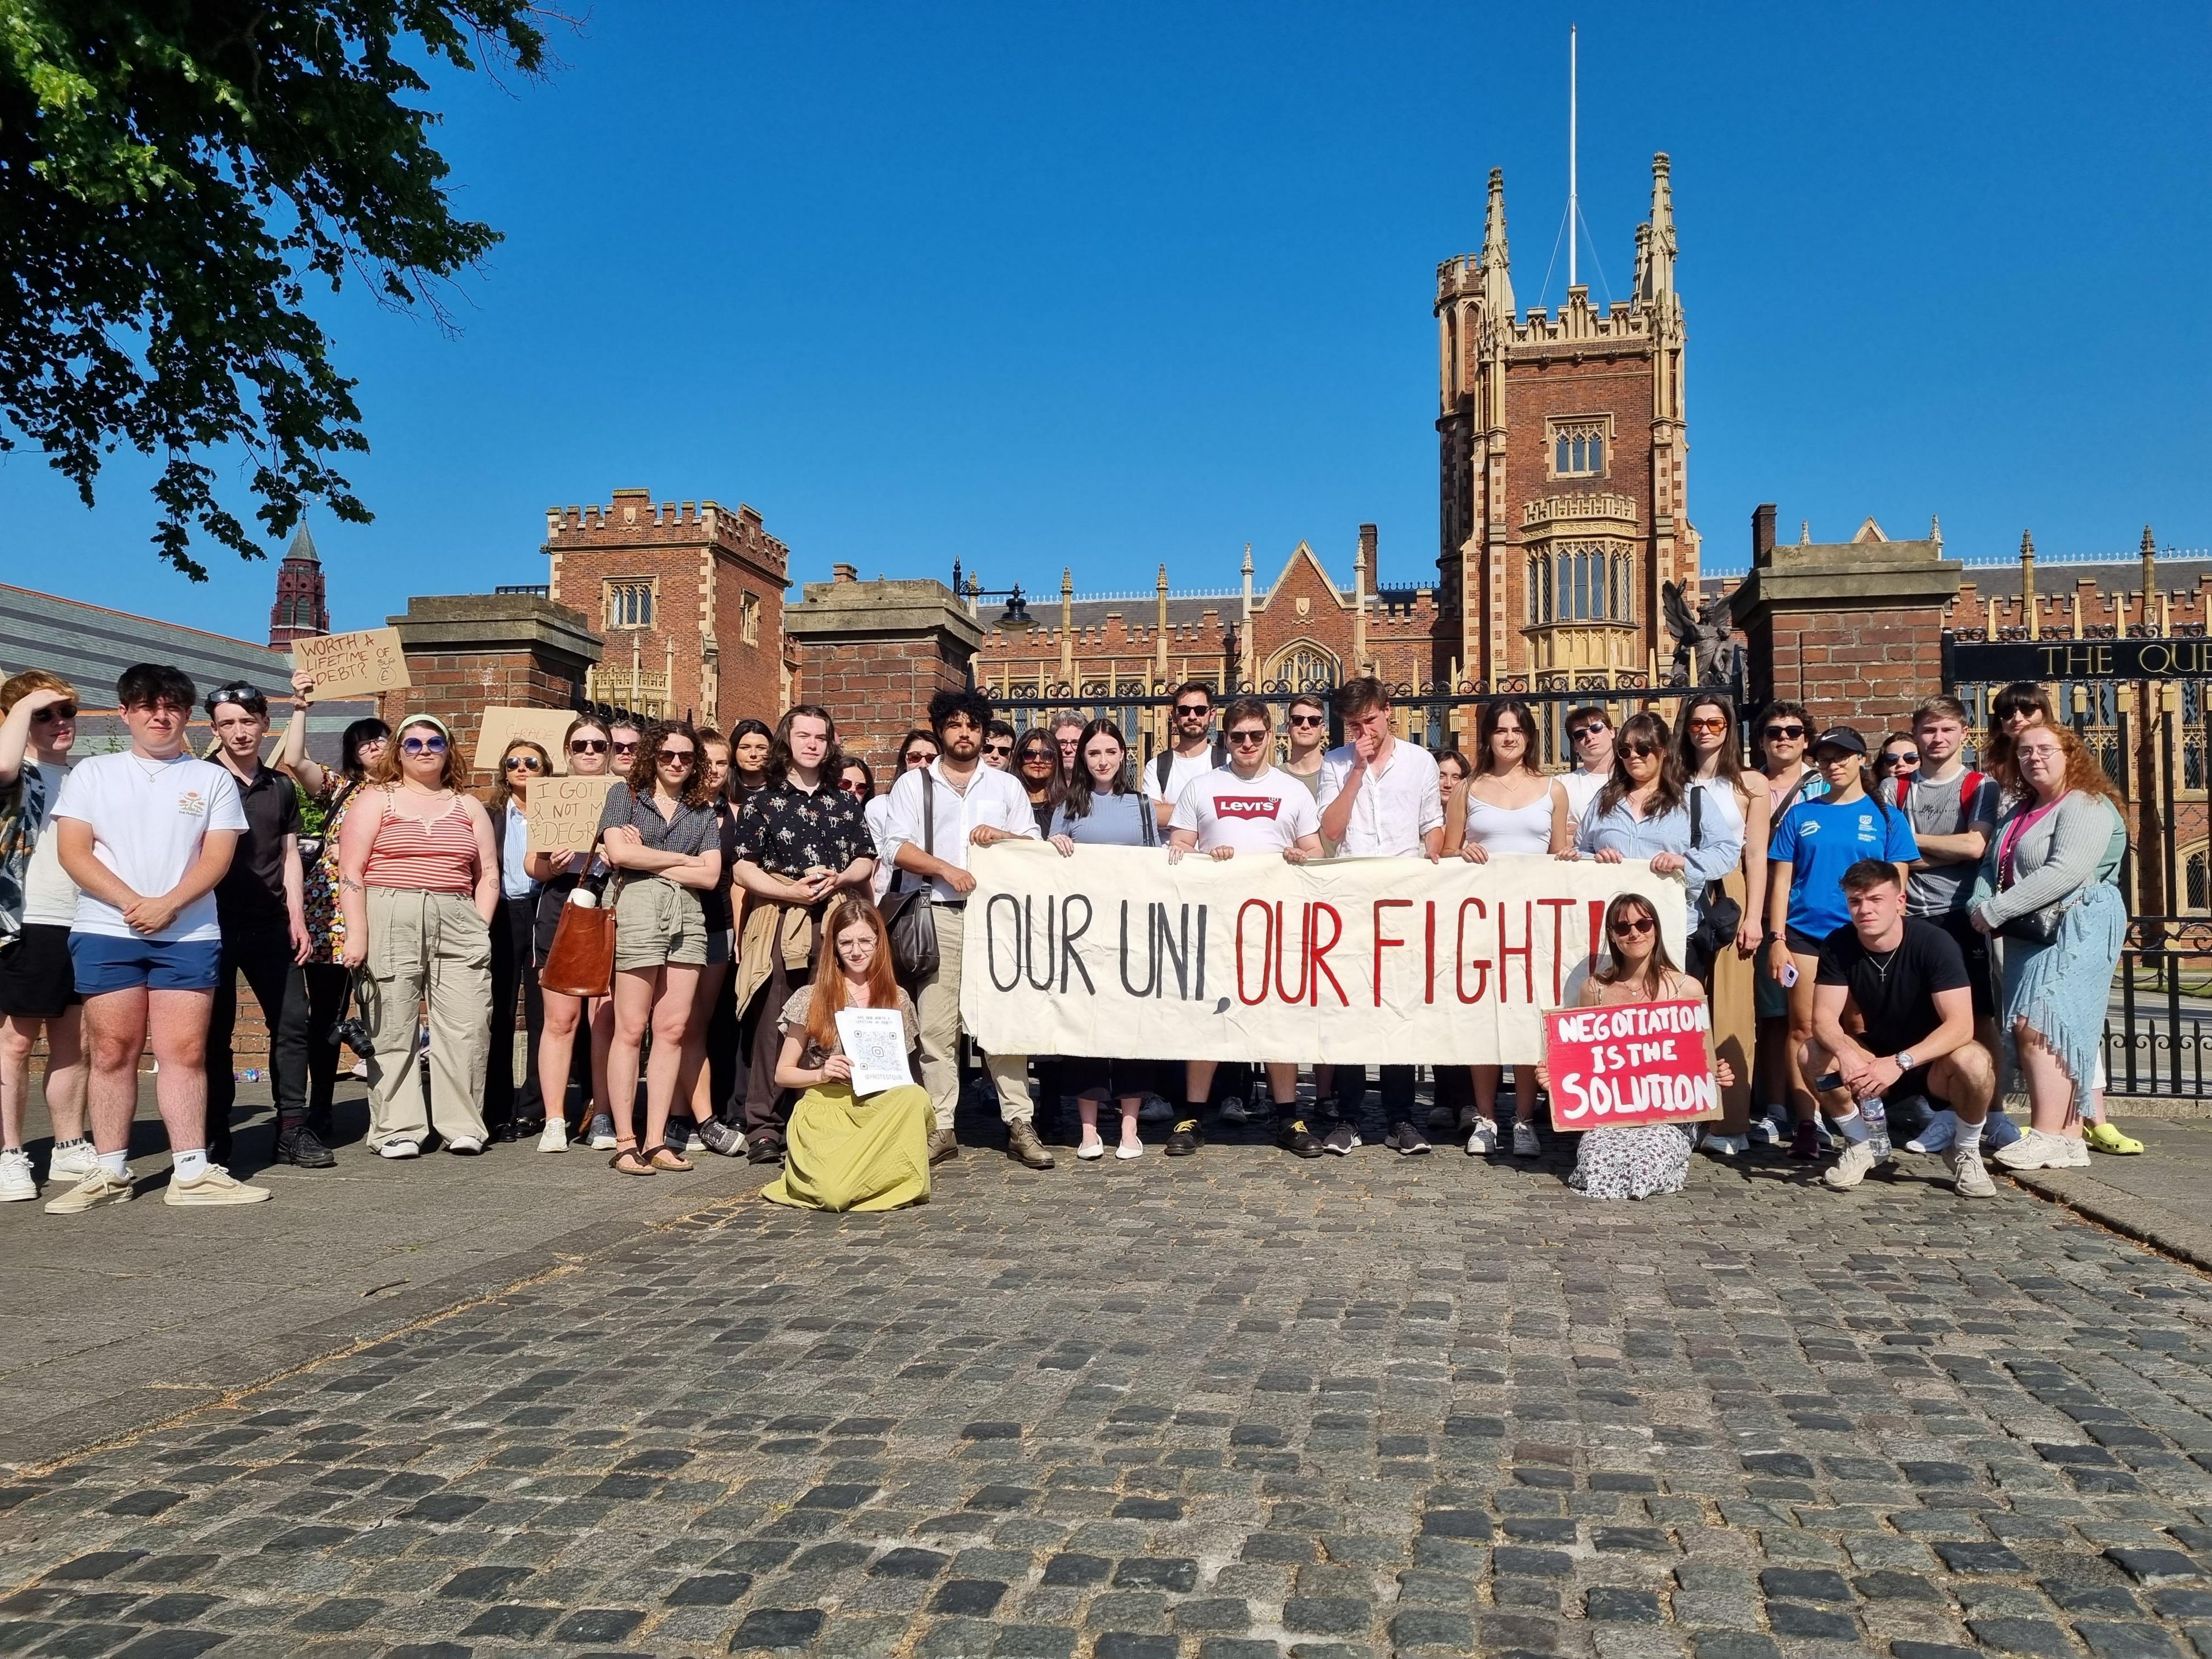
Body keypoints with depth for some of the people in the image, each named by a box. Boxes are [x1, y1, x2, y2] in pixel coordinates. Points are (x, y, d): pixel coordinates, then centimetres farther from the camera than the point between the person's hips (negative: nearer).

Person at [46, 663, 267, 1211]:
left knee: (185, 1053, -1)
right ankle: (110, 1173, 9)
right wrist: (131, 903, -13)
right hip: (105, 932, 0)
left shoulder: (211, 779, 10)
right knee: (112, 1053, 3)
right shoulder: (91, 773, 11)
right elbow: (73, 852, 1)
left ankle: (191, 1173, 2)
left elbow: (217, 858, 1)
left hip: (189, 935, 0)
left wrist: (166, 906, -14)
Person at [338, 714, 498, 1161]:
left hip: (457, 923, 3)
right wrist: (356, 932, -10)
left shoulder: (469, 807, 19)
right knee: (390, 1029, -3)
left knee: (466, 1027, -4)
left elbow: (488, 874, 16)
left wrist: (481, 927, 3)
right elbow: (350, 871, 0)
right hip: (389, 922, -2)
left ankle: (462, 1127, 4)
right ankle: (397, 1129, 4)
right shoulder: (377, 801, 9)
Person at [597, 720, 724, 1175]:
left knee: (674, 1030, 0)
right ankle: (625, 1142, -3)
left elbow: (710, 875, 7)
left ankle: (656, 1141, 4)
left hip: (689, 914, 4)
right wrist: (682, 861, 2)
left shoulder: (703, 810, 19)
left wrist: (647, 859, 0)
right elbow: (619, 852, -6)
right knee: (631, 1029, -6)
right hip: (638, 905, -4)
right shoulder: (625, 794, 11)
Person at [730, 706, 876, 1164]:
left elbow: (866, 861, 16)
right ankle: (764, 1127, -2)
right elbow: (743, 868, 1)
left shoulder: (846, 804, 17)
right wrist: (791, 891, -12)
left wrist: (838, 880, -4)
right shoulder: (763, 802, 7)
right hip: (780, 925, -2)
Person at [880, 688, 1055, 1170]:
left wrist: (1003, 835, -5)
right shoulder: (913, 783, 11)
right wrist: (946, 869, -13)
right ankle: (941, 1129, 3)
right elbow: (897, 847, 1)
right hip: (938, 913, -1)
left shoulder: (1006, 785, 17)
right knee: (937, 1024, -2)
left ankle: (1020, 1125, 1)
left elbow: (1035, 844, 14)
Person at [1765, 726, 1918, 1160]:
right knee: (1804, 1028, -1)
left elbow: (1895, 886, 7)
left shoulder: (1886, 817, 8)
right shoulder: (1800, 815, 10)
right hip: (1805, 934, 1)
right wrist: (1777, 939, 0)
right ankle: (1806, 1127, 2)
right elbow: (1781, 880, 8)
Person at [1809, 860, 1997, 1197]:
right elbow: (1824, 1018, -18)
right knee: (1812, 1055, -24)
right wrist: (1846, 1053, -41)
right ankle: (1863, 1144, 1)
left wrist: (1901, 1062, -43)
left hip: (1932, 1062, -3)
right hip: (1874, 1057, 3)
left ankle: (1965, 1151, -5)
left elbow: (1961, 1025, -30)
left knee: (1973, 1061, -35)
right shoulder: (1838, 945, -12)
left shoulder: (1934, 943, -23)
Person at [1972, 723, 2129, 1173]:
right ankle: (2069, 1137, 8)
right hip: (2030, 934, 9)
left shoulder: (2086, 807, -9)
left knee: (2038, 1027, -17)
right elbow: (1992, 866, 17)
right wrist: (1979, 905, -6)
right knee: (2038, 1034, 4)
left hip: (2076, 929, -9)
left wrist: (1995, 910, -19)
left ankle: (2047, 1137, -16)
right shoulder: (2021, 812, 19)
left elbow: (2065, 872, -21)